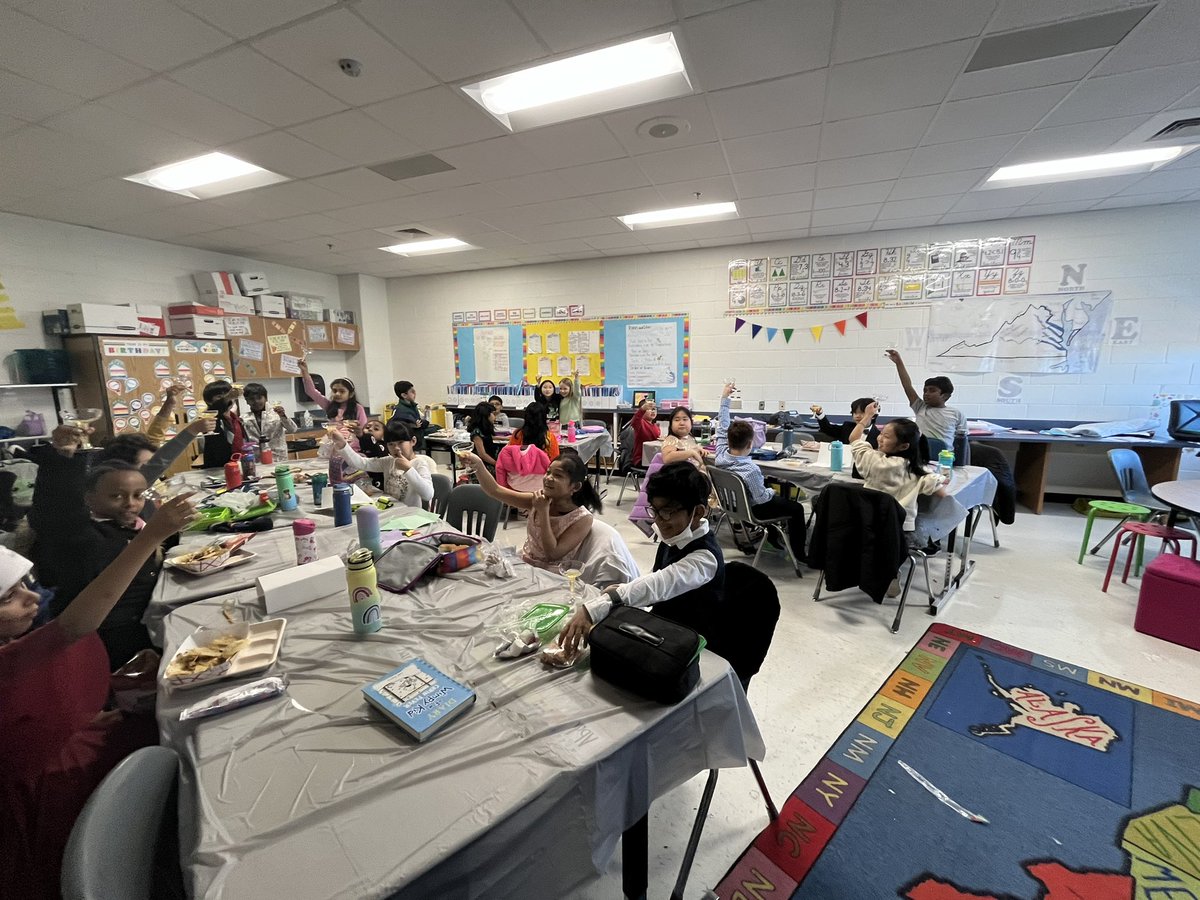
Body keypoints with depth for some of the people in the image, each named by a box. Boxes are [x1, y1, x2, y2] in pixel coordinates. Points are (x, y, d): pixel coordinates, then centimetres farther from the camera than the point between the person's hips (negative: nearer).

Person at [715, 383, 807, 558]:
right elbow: (761, 498, -27)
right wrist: (771, 492, -4)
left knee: (777, 499, 33)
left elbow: (721, 428, -11)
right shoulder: (751, 470, -37)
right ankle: (799, 553, 23)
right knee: (797, 508, 10)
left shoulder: (721, 454, -20)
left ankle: (773, 536, 45)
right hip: (751, 510, -7)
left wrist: (725, 398, -9)